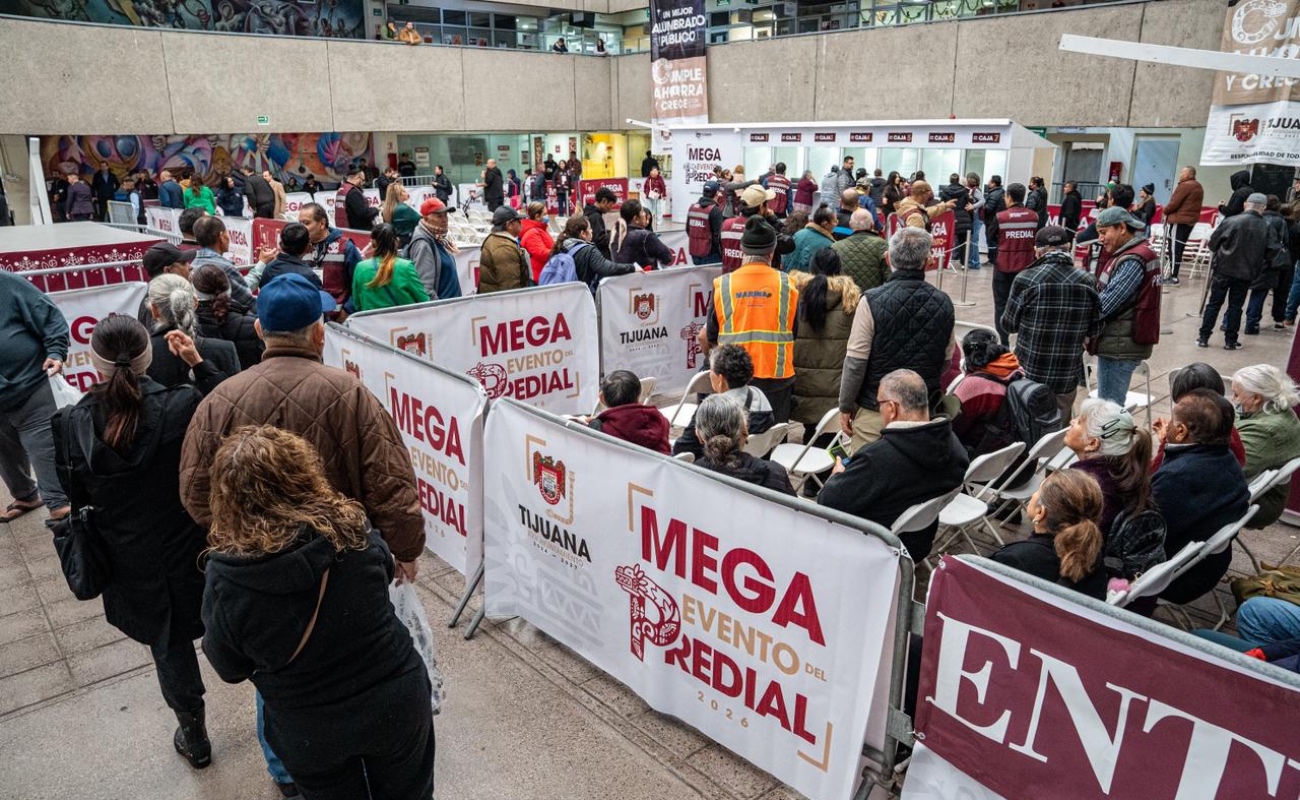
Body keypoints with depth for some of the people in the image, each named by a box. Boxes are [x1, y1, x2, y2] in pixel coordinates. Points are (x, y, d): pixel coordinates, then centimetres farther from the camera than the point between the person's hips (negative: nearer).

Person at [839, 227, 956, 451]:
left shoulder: (872, 301, -13)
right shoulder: (943, 304, -1)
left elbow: (856, 361, -12)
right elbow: (946, 361, 9)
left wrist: (845, 407, -2)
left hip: (874, 410, -4)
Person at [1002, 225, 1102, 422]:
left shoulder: (1027, 279, -14)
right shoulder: (1086, 281, -4)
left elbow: (1009, 324, -4)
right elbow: (1094, 330, 3)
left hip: (1031, 374, -2)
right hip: (1068, 376, 3)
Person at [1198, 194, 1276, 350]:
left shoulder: (1230, 221, -8)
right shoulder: (1266, 228, -2)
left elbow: (1212, 243, -4)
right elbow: (1273, 250, -5)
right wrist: (1259, 264, 12)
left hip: (1224, 269, -1)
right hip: (1246, 273, 1)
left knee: (1214, 303, 7)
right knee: (1236, 306, 9)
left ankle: (1203, 337, 7)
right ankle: (1230, 341, 12)